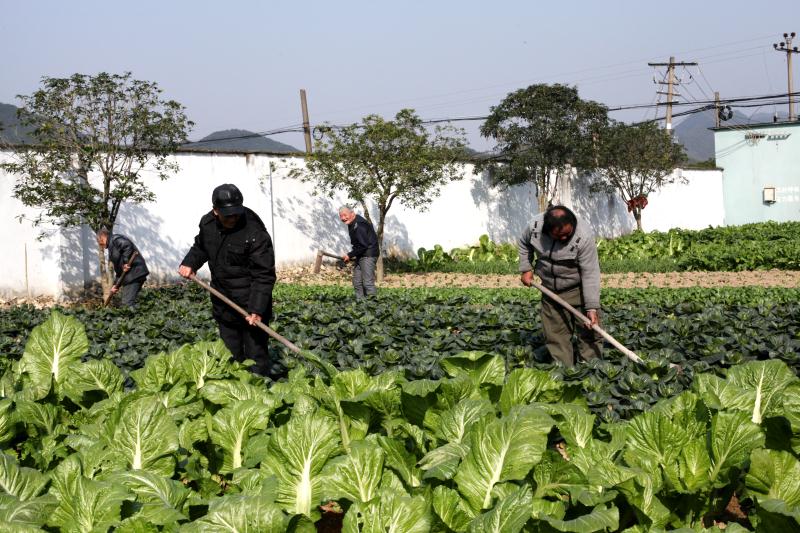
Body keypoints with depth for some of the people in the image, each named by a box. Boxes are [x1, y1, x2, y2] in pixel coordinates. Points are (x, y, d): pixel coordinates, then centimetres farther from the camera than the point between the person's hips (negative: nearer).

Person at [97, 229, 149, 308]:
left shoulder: (115, 240, -2)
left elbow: (127, 245, -25)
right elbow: (118, 269, 26)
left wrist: (126, 262, -20)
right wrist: (116, 286, 18)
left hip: (134, 273, -10)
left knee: (127, 303, -14)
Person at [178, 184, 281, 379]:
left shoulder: (255, 233, -24)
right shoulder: (207, 223, -3)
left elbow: (264, 275, -24)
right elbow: (200, 247, 19)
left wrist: (257, 308, -30)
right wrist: (190, 264, 0)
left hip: (249, 299, -6)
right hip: (222, 297, 7)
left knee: (255, 350, -6)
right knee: (230, 351, 18)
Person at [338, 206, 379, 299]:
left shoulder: (359, 225, -19)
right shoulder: (351, 223, 12)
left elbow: (363, 245, -22)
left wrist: (350, 255, -15)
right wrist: (352, 256, 10)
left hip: (368, 255, -10)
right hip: (360, 256, 10)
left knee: (368, 282, -14)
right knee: (357, 282, 9)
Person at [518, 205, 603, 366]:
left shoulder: (584, 237, -29)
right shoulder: (535, 227, -18)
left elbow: (590, 273, -26)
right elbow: (524, 244, 8)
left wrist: (592, 307, -29)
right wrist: (525, 269, 0)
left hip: (578, 288, -4)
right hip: (550, 290, 4)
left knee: (589, 332, -6)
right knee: (555, 334, 9)